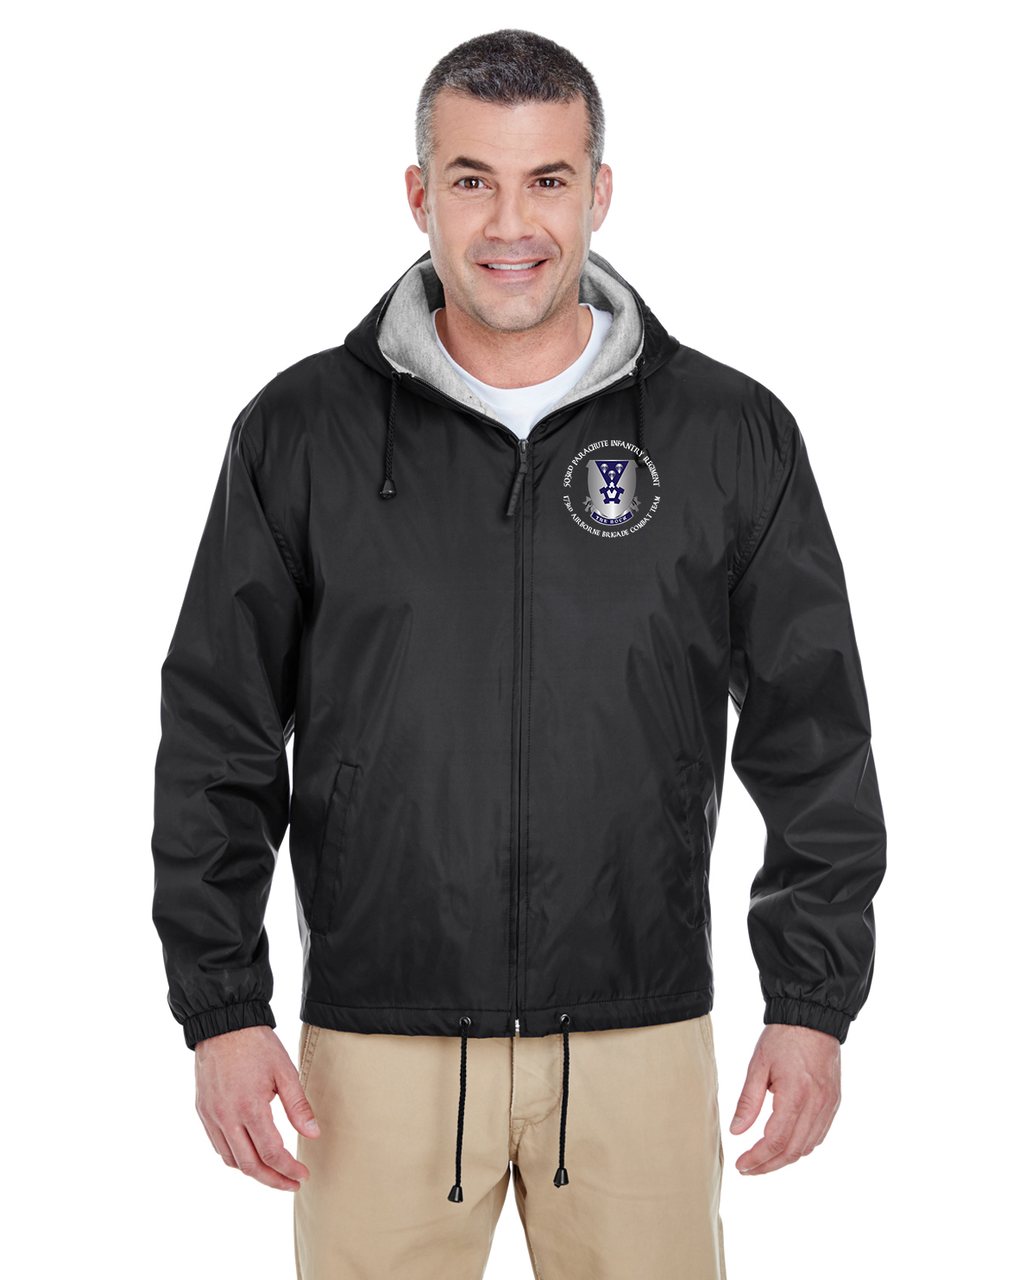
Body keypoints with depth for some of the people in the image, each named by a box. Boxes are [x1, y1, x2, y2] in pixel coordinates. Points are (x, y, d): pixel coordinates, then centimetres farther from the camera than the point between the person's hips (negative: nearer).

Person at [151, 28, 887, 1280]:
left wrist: (814, 1002, 1)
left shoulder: (733, 435, 1)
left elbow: (812, 741, 5)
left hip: (642, 1037, 1)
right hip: (378, 1046, 0)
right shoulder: (303, 430, 1)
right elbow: (218, 741, 3)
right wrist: (221, 1009, -1)